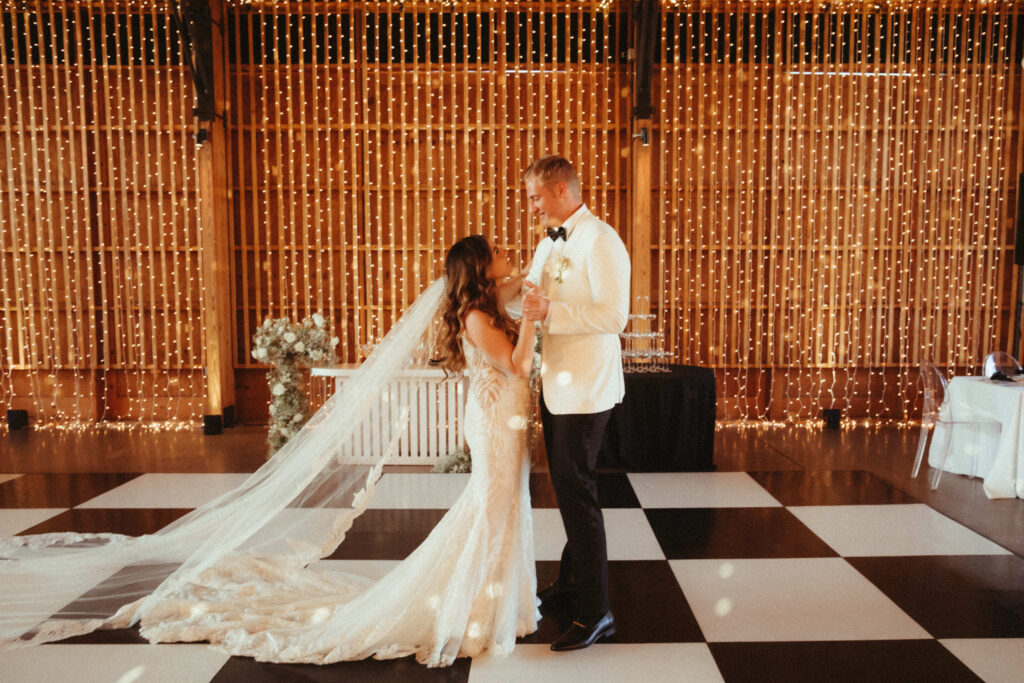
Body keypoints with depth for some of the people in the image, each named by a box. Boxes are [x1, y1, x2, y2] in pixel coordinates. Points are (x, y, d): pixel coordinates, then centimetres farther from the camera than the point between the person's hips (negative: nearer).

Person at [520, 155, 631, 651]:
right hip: (555, 384, 9)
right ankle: (568, 589, 33)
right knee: (566, 490, 17)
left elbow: (614, 315, -24)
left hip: (586, 388, -9)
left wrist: (551, 311, -24)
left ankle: (595, 614, 11)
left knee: (577, 493, -3)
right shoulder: (549, 244, 14)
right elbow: (529, 295, 26)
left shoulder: (600, 240, -14)